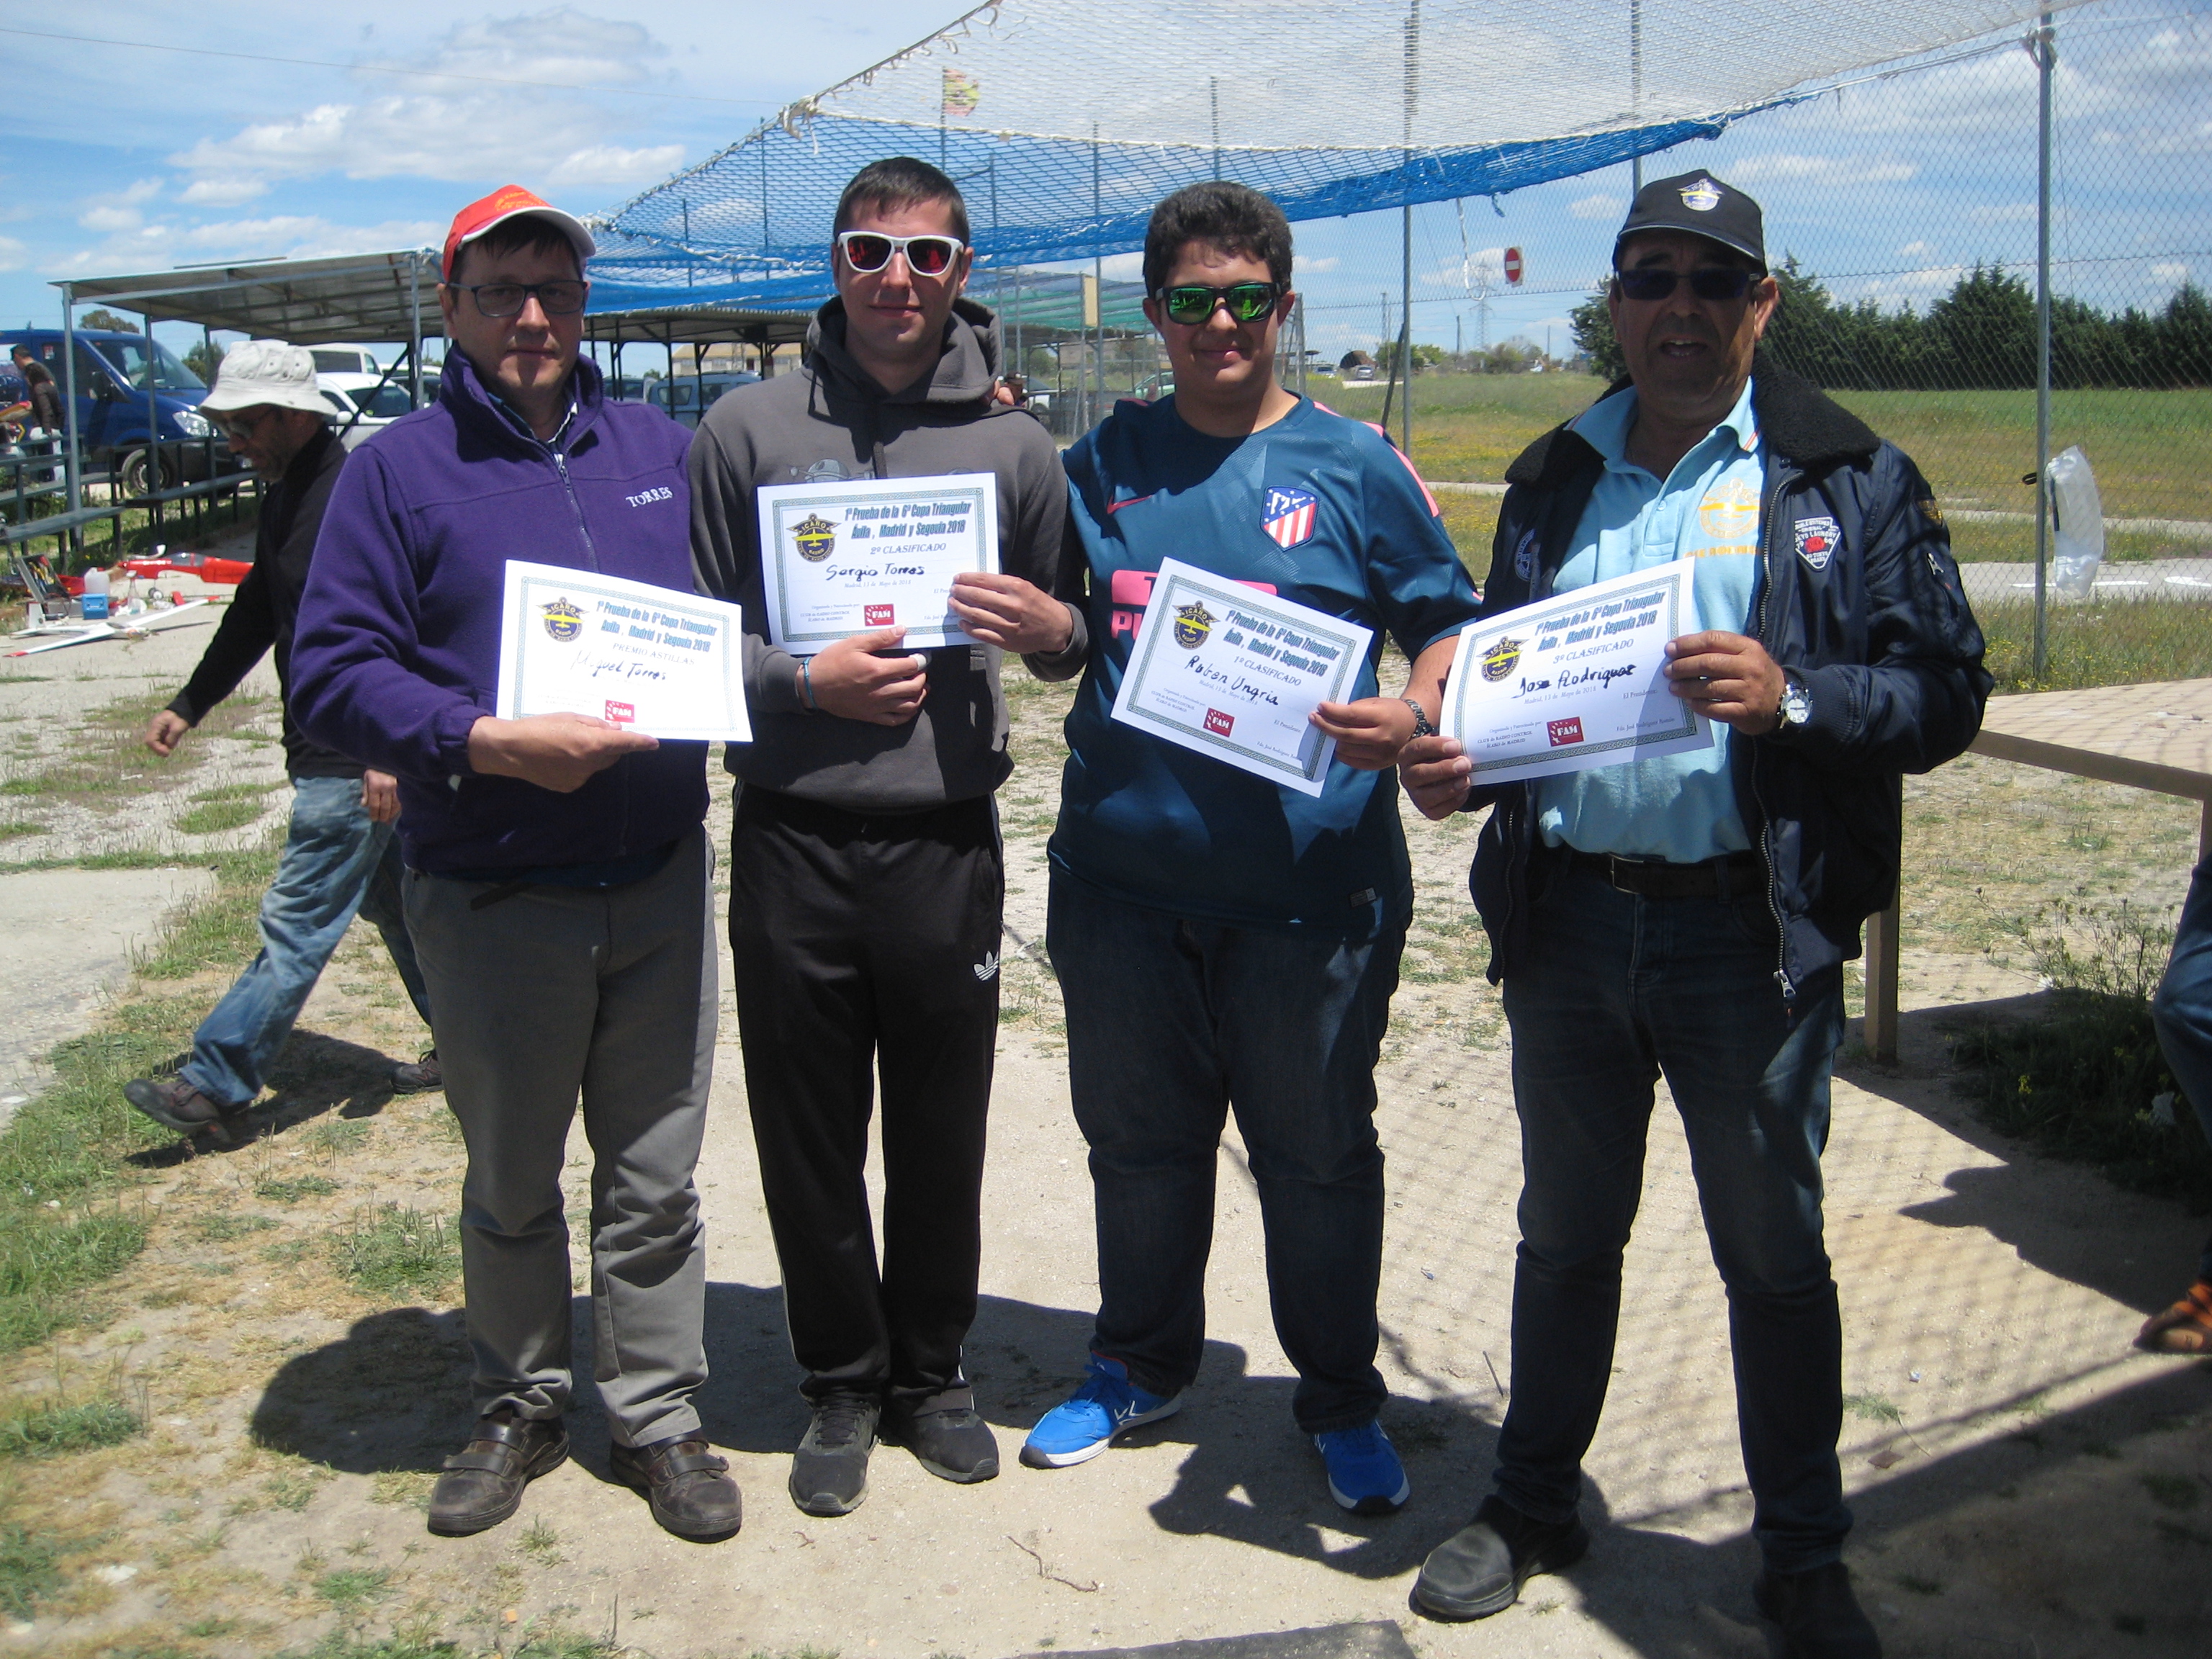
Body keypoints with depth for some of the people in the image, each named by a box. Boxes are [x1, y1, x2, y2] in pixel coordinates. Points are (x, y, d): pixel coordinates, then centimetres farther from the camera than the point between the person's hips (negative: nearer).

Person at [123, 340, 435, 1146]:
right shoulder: (284, 495, 12)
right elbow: (257, 612, 23)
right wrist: (190, 704, 23)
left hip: (353, 761, -10)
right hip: (321, 749, 10)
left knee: (298, 922, -4)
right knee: (392, 901, 17)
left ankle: (217, 1087, 1)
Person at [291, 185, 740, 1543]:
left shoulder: (662, 450, 9)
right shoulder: (400, 469, -2)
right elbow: (335, 670, -9)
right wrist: (491, 741, -21)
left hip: (660, 882, 2)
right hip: (492, 899, -2)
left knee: (654, 1178, 10)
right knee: (510, 1186, 15)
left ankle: (659, 1414, 25)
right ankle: (523, 1406, 34)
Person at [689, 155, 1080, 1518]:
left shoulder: (1014, 445, 6)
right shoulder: (750, 427, 2)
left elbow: (1071, 650, 12)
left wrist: (1053, 627, -11)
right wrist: (804, 684, -13)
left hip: (947, 843, 1)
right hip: (793, 842, 0)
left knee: (943, 1140, 12)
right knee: (811, 1144, 10)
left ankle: (931, 1373, 33)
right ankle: (843, 1388, 29)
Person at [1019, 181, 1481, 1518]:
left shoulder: (1354, 467, 0)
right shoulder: (1107, 460, 9)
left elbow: (1449, 624, 3)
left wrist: (1413, 718, -16)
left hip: (1309, 885, -3)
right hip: (1123, 870, 3)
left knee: (1319, 1155, 9)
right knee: (1139, 1138, 17)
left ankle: (1342, 1398, 29)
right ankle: (1142, 1364, 39)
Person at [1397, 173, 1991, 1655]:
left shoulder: (1850, 479, -1)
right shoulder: (1555, 480, 12)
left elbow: (1945, 692, -5)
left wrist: (1793, 697, -22)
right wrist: (1452, 758, -1)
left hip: (1751, 930, -3)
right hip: (1567, 915, 4)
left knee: (1775, 1253, 9)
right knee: (1565, 1234, 17)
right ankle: (1535, 1505, 35)